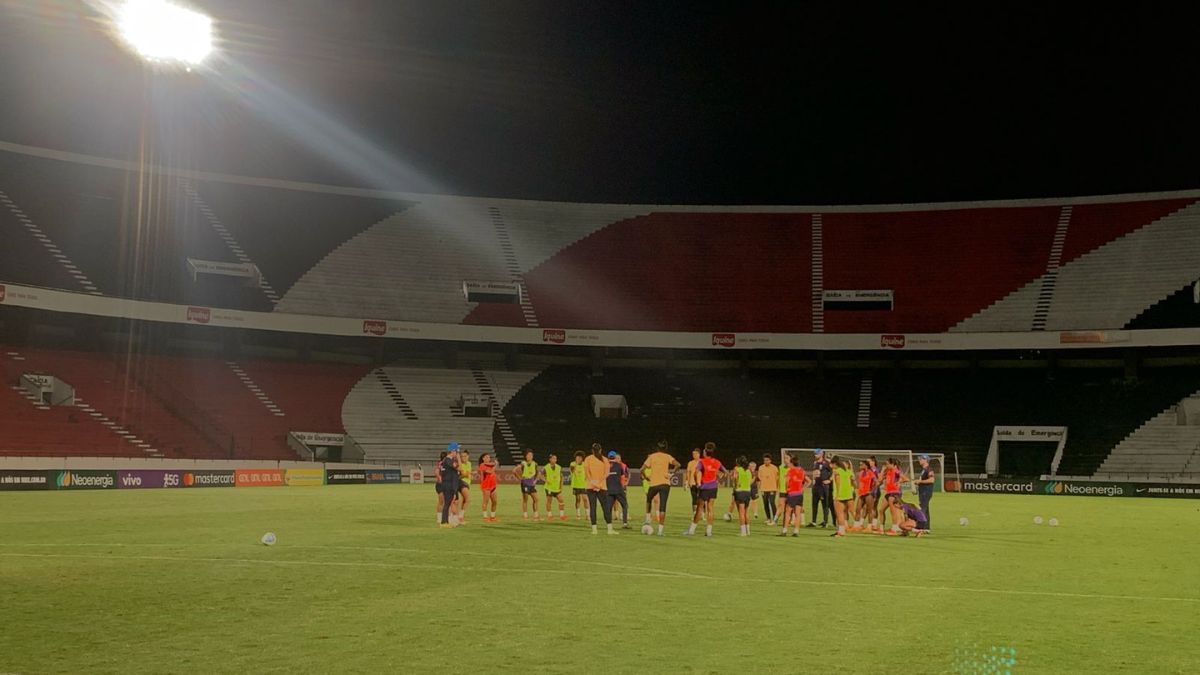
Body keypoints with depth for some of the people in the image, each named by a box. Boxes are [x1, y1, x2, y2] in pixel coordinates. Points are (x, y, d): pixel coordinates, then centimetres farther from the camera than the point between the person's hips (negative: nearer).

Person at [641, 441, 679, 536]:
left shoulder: (652, 456, 5)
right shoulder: (667, 457, 5)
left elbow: (642, 469, -2)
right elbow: (677, 464, -11)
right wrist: (672, 471, 3)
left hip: (653, 484, 0)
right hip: (665, 483, 0)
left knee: (648, 500, 28)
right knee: (662, 507, -1)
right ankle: (660, 530, -7)